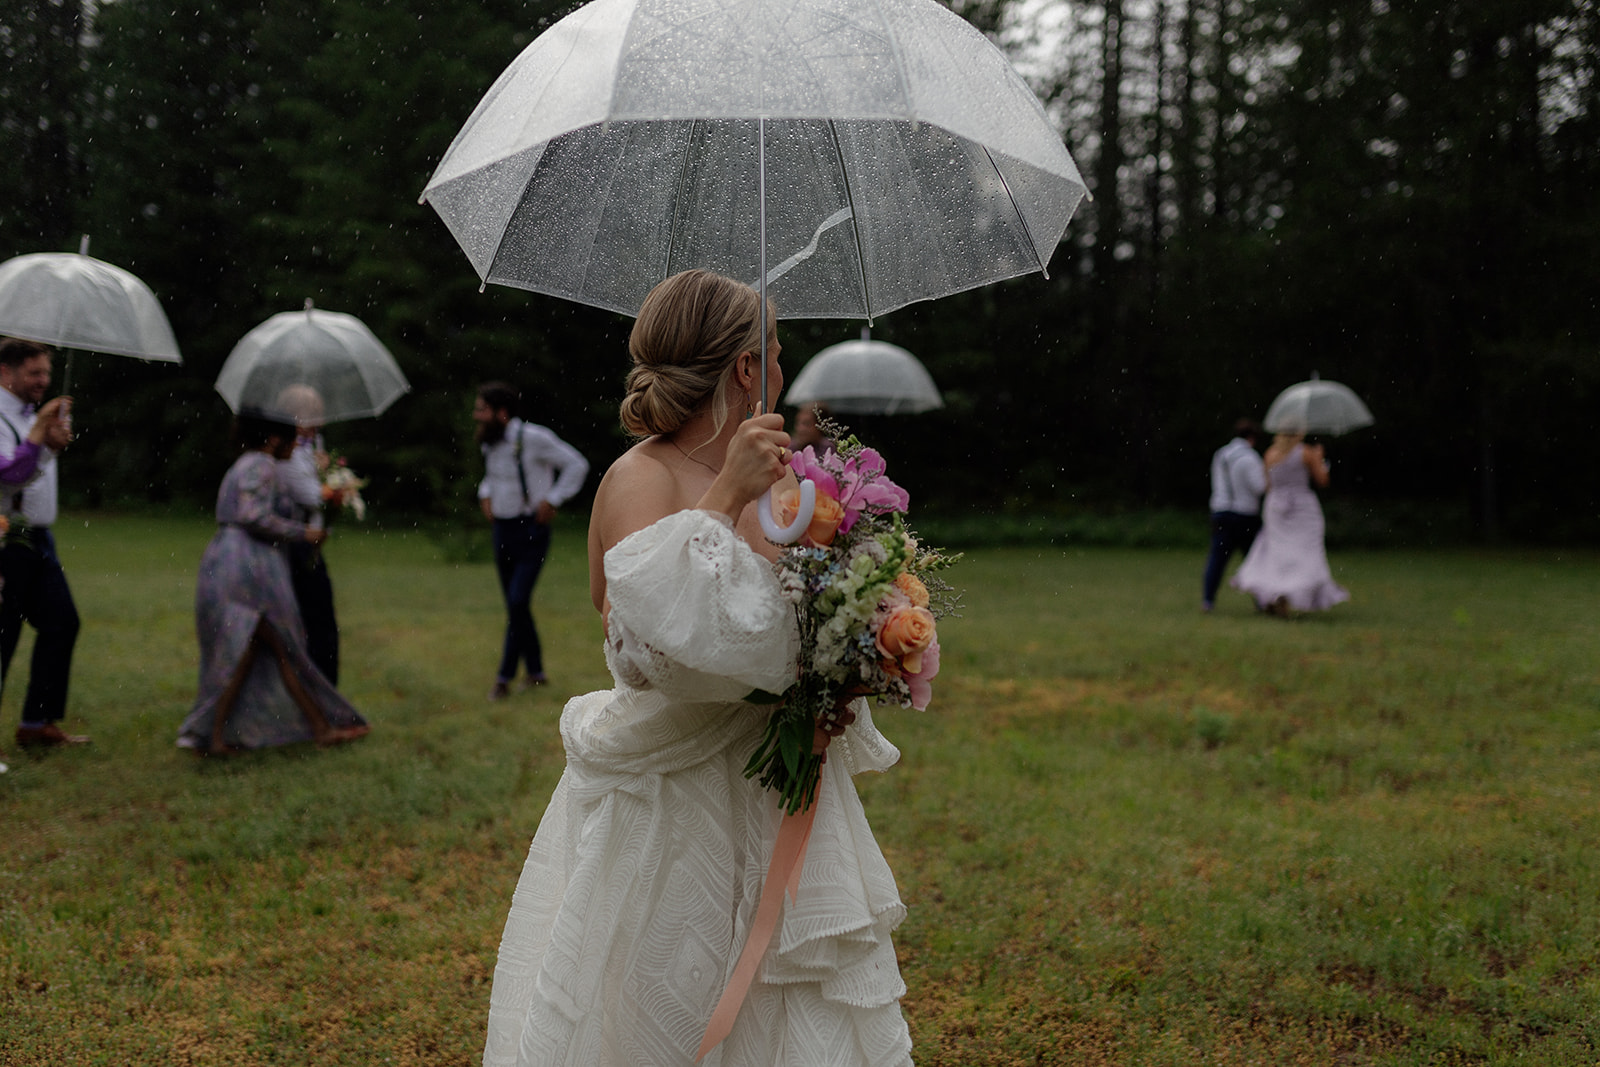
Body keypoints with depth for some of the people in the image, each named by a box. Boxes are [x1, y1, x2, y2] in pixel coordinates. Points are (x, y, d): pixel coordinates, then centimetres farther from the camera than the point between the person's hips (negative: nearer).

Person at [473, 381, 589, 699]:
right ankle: (536, 672, 23)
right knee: (515, 605, 10)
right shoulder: (489, 443, 7)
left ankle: (504, 677, -6)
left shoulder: (532, 438, -16)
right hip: (502, 530, 7)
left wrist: (552, 500, -13)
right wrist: (485, 495, 11)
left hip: (531, 532, -7)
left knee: (518, 601, -15)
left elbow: (577, 464, -12)